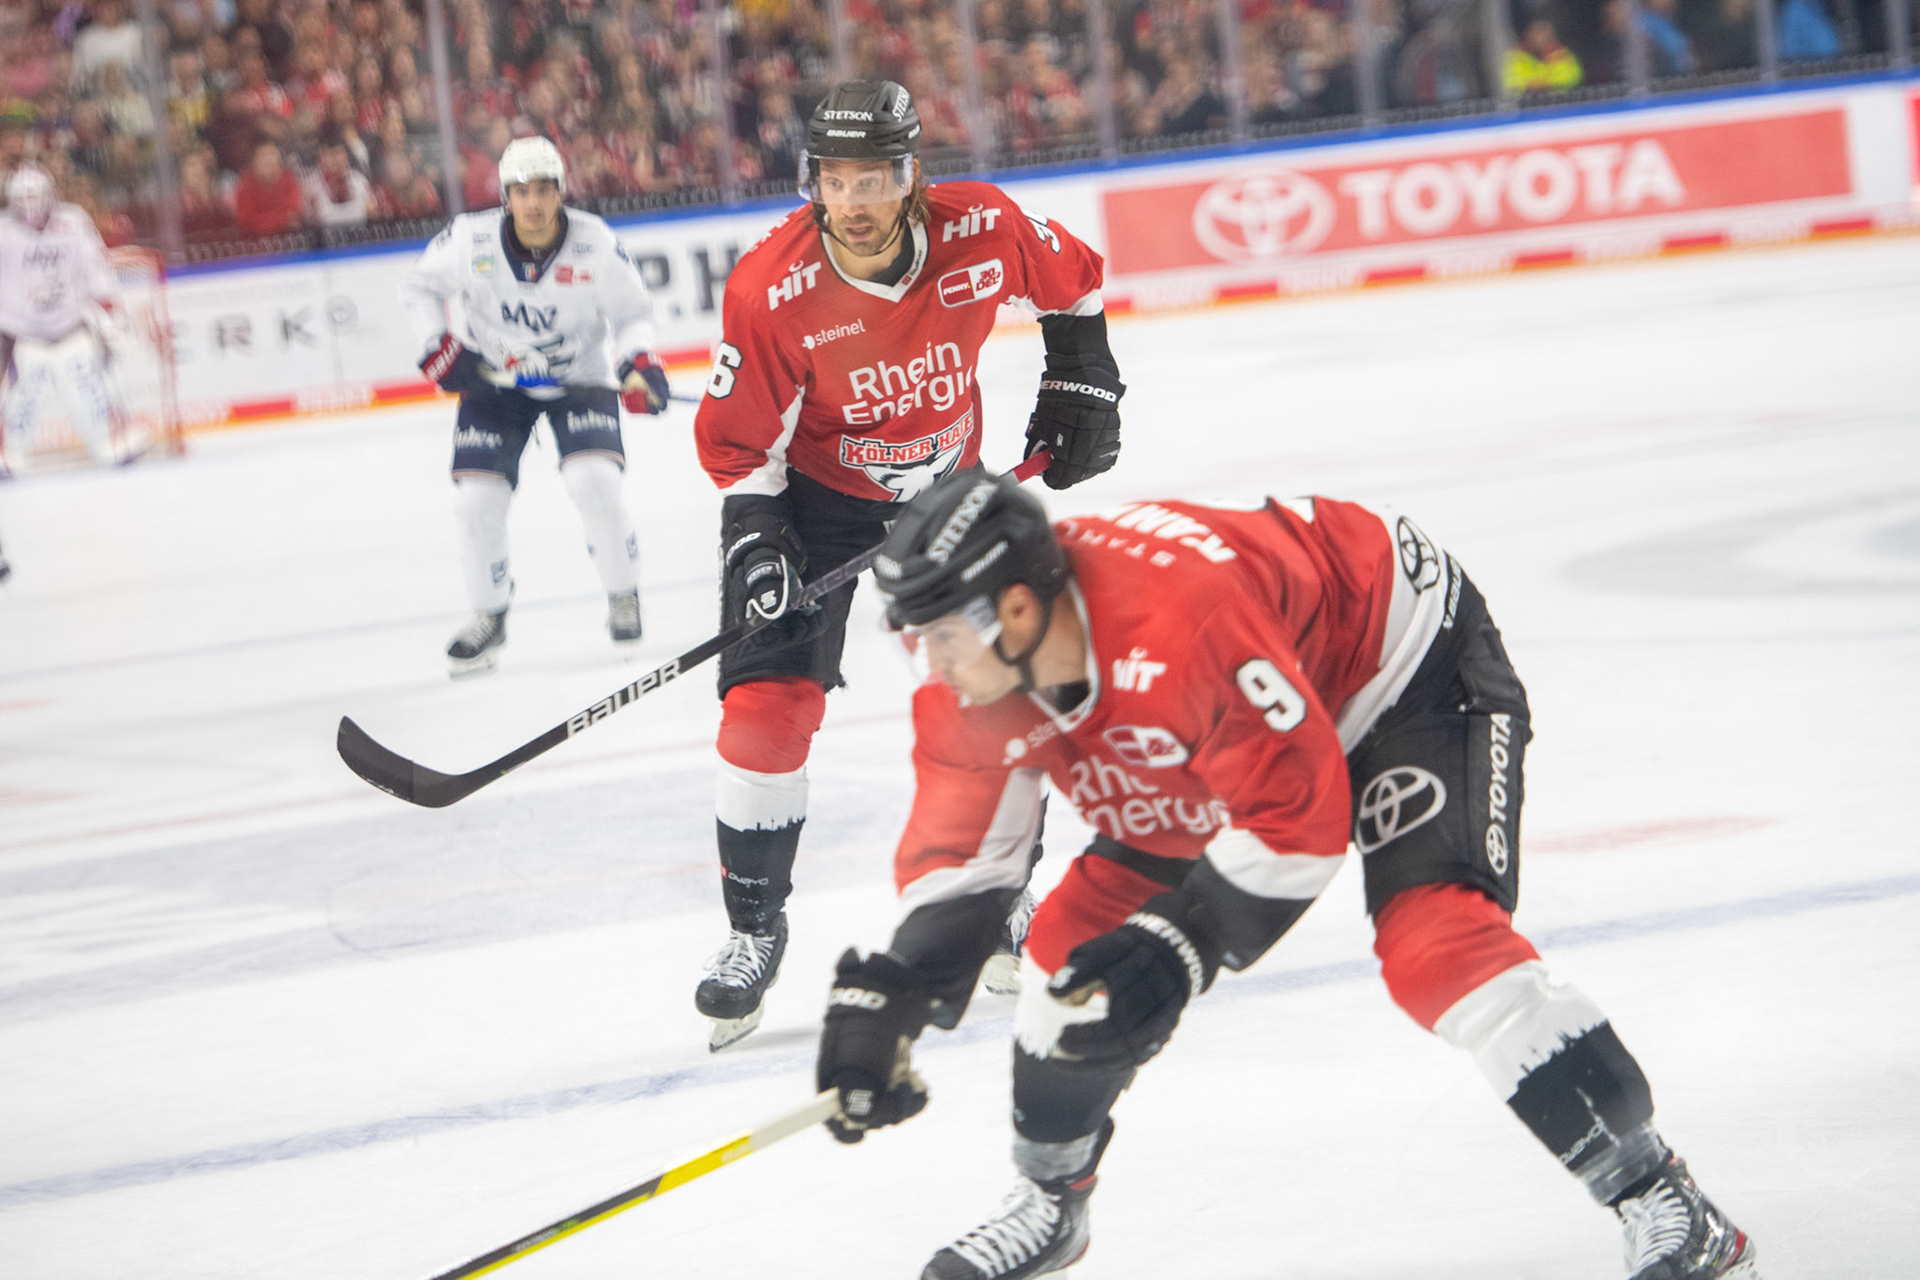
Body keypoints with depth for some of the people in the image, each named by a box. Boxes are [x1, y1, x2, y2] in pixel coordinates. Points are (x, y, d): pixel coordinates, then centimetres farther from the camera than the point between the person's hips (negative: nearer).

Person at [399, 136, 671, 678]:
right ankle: (489, 617, 12)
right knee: (477, 497, -8)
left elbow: (632, 311, -7)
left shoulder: (595, 243, -20)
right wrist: (439, 345, -13)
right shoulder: (471, 240, -18)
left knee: (594, 480, -21)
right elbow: (421, 285, 0)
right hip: (494, 382, 1)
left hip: (578, 379, -1)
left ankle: (623, 596, 2)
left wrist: (640, 363, -25)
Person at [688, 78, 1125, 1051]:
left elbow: (1071, 280, 2)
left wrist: (1082, 385, 1)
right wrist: (751, 535, -28)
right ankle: (753, 931, 1)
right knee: (767, 701, -13)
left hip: (945, 483, 3)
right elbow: (737, 442, -17)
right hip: (814, 492, -3)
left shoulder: (982, 231, -22)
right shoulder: (772, 289, -28)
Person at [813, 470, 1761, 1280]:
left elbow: (1300, 816, -35)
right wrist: (887, 1000, -14)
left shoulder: (1185, 616, -42)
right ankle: (1048, 1200, 27)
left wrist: (1181, 946, -34)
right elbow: (955, 857, -3)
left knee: (1434, 943, -27)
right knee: (1079, 940, 2)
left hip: (1409, 659, -8)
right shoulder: (976, 686, -17)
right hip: (1220, 742, 8)